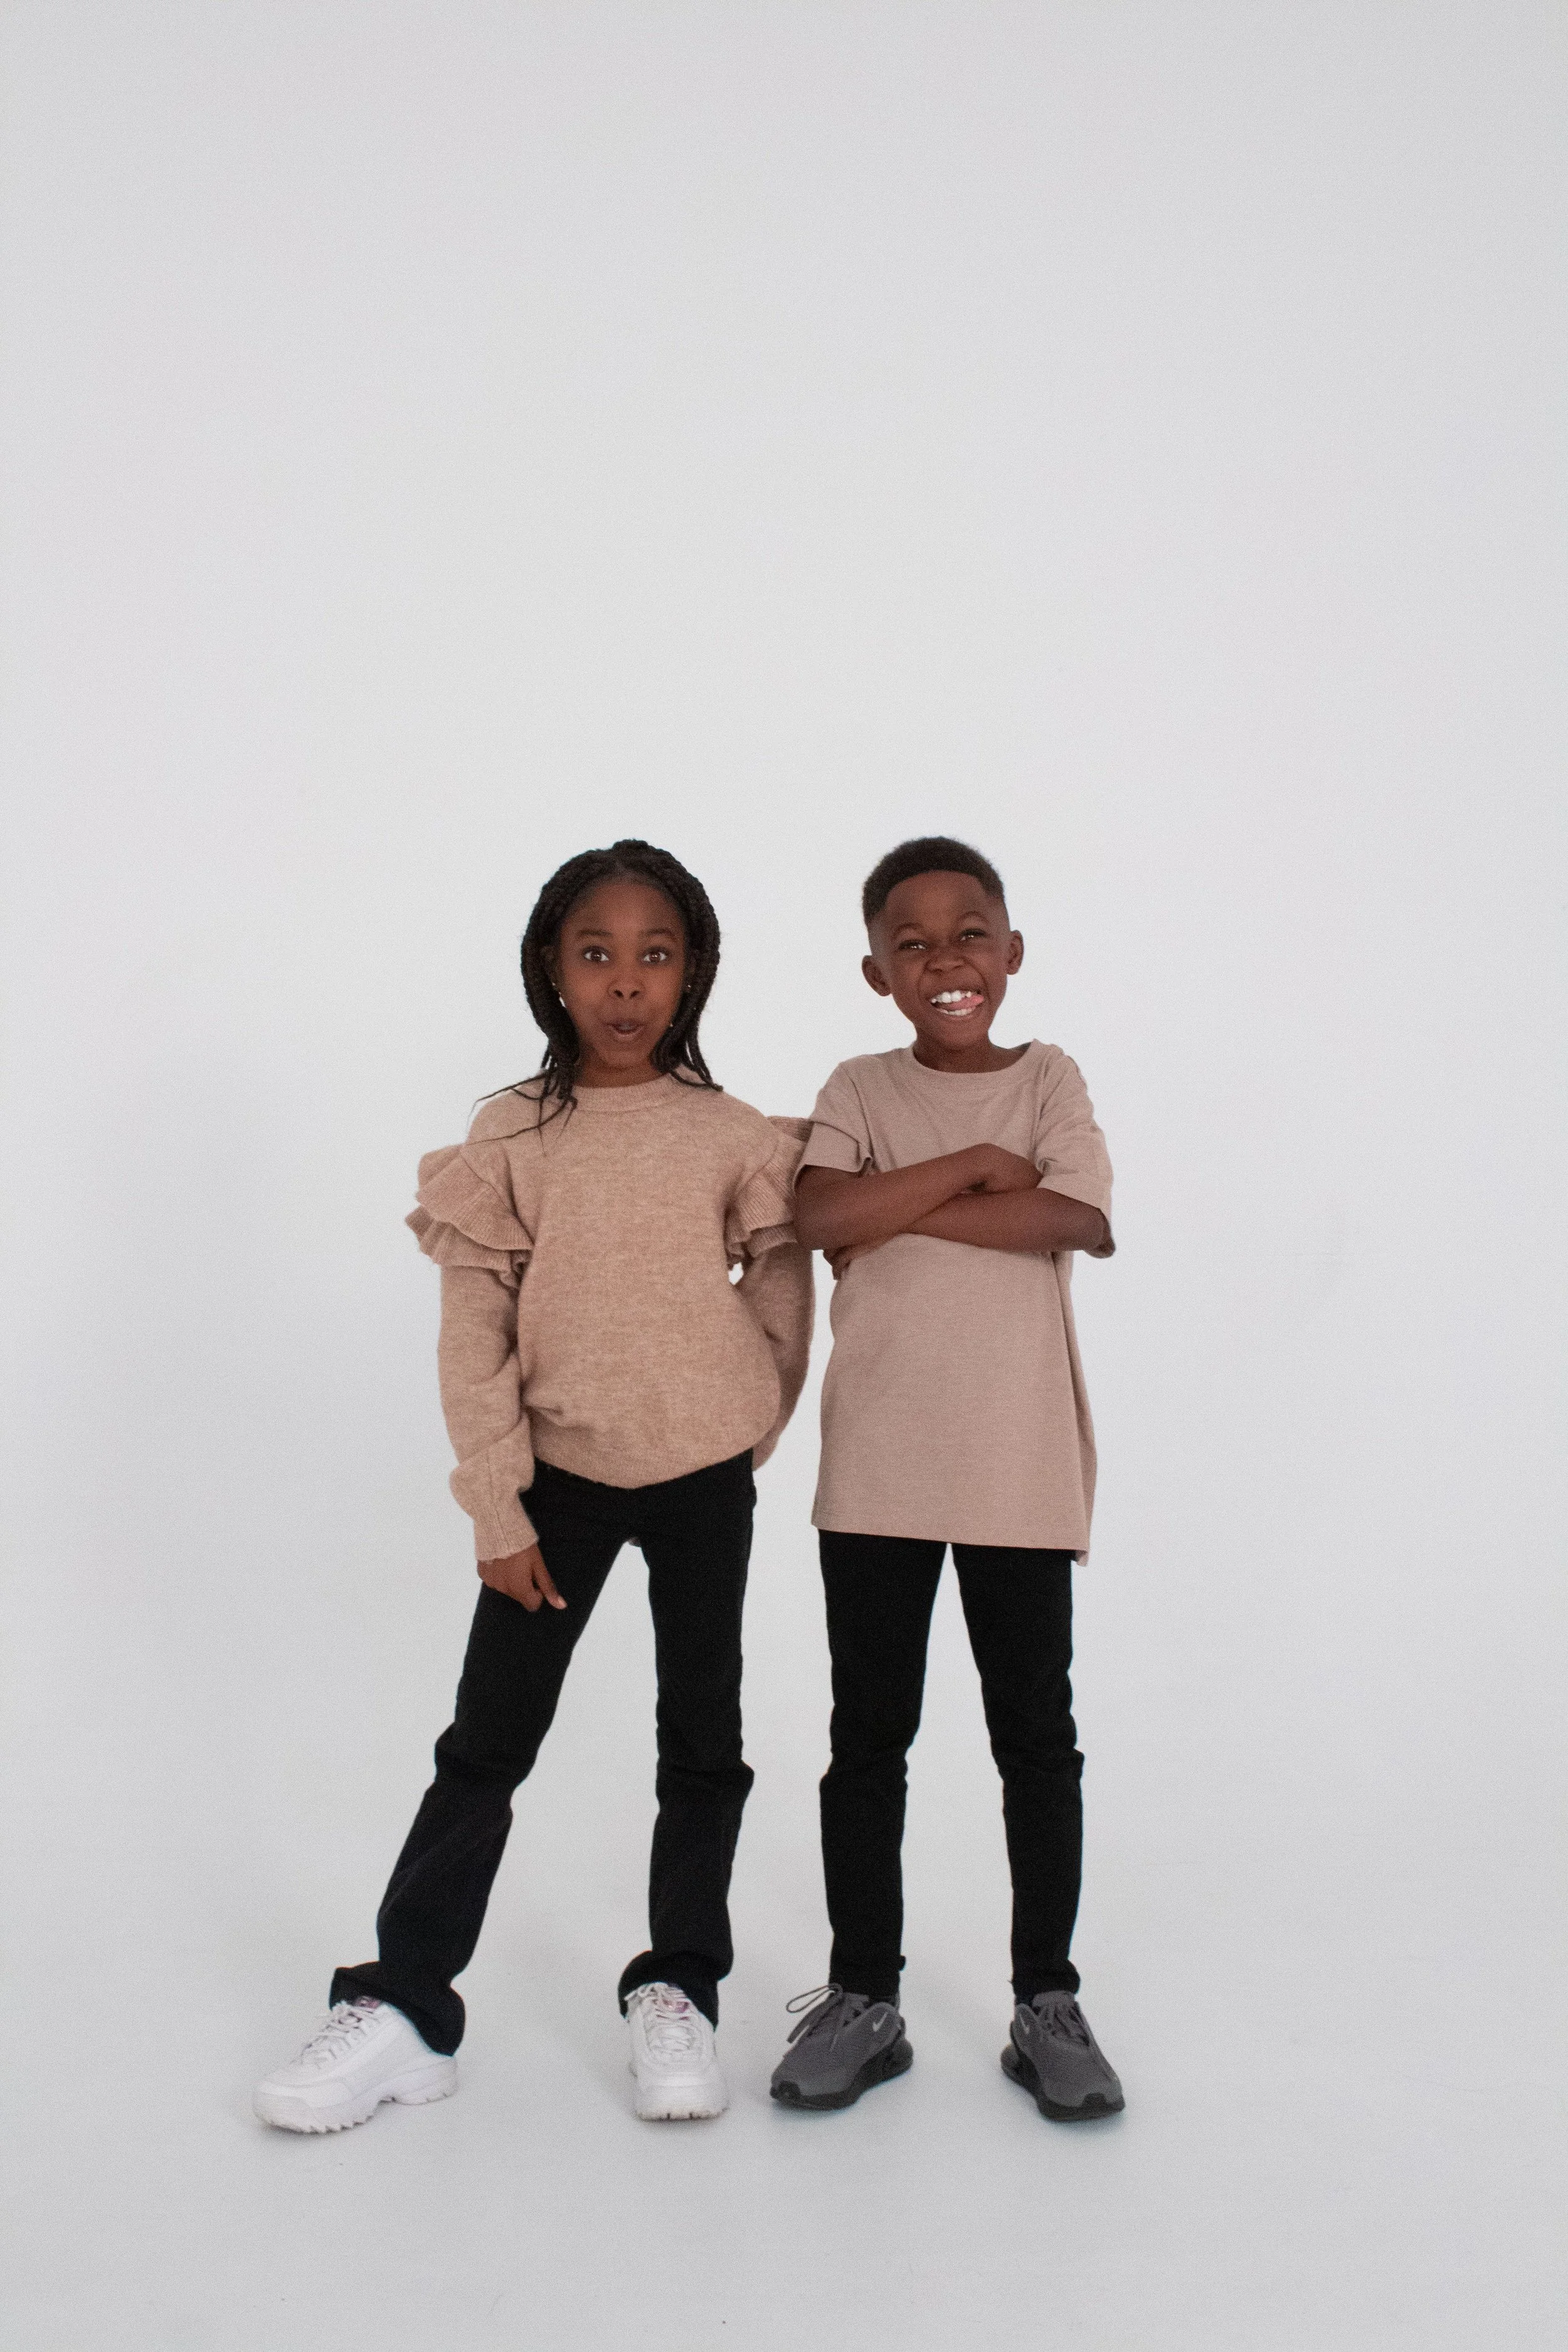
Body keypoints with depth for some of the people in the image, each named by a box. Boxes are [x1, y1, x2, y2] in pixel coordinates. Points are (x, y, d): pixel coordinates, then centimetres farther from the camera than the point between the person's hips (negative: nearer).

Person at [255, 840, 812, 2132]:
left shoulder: (732, 1136, -4)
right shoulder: (513, 1137, -4)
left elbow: (784, 1289, 7)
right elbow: (476, 1333, -5)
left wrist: (751, 1433, 8)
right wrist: (498, 1510, -8)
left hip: (703, 1471, 1)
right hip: (563, 1469, 0)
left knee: (703, 1737, 10)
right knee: (487, 1741, 5)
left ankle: (677, 1991, 26)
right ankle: (401, 2005, 15)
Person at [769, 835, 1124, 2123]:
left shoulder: (1049, 1077, 4)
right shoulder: (862, 1089, 5)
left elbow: (1084, 1221, -14)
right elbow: (821, 1215, -14)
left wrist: (900, 1210, -14)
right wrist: (975, 1167, -13)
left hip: (1022, 1461, 0)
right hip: (877, 1461, 1)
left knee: (1037, 1734, 8)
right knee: (869, 1733, 9)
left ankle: (1049, 2002, 23)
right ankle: (865, 1998, 23)